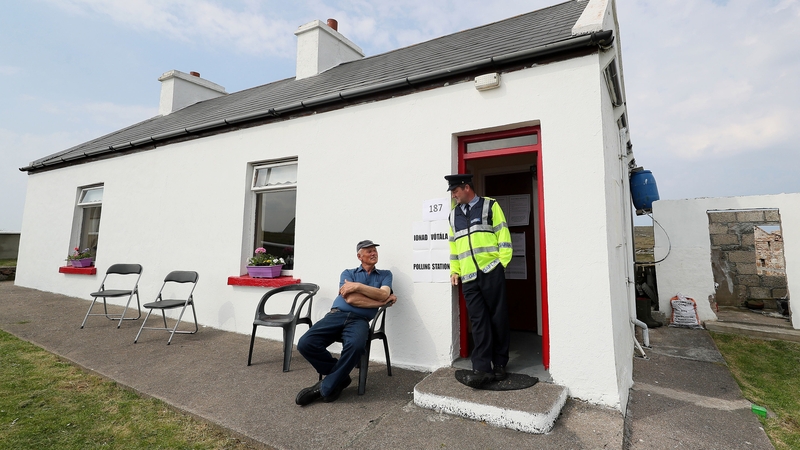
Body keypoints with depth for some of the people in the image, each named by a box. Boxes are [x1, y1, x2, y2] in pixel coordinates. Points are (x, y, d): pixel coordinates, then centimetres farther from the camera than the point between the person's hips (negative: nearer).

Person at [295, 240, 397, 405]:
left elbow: (383, 294, -2)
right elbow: (350, 299, -2)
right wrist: (382, 301, 0)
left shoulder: (385, 275, 19)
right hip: (337, 314, 2)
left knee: (355, 346, -37)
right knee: (305, 343, -23)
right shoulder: (348, 273, 16)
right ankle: (340, 376, 1)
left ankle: (327, 387, -11)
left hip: (359, 320, -1)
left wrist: (358, 286, -6)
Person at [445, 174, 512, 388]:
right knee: (478, 321, 1)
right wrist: (454, 270, 13)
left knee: (498, 318, 5)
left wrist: (502, 262, -8)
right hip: (468, 277, 4)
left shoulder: (490, 206, 3)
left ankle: (499, 364, 19)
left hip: (491, 271, -3)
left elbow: (503, 235, -1)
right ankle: (482, 368, 4)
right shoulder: (454, 214, 17)